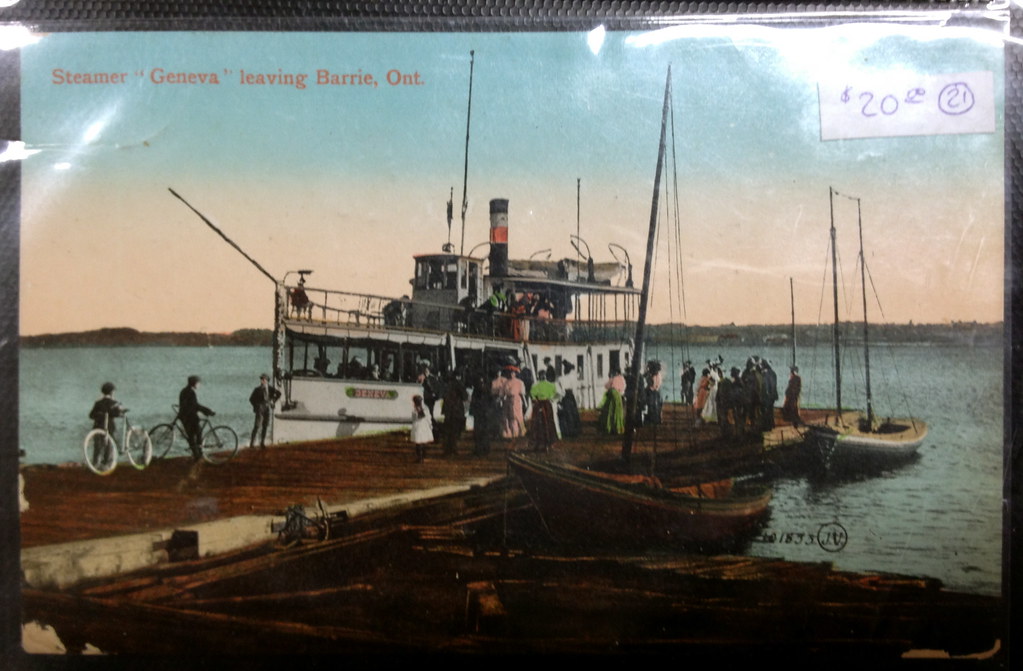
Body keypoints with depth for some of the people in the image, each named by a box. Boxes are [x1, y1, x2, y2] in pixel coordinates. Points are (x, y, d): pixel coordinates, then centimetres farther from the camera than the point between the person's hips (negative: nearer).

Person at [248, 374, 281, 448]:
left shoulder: (270, 389, 3)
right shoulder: (258, 389, -5)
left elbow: (278, 394, 20)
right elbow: (251, 399, 2)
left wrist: (273, 401, 13)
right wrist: (256, 406, -1)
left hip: (267, 409, 4)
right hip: (260, 410, -4)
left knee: (265, 427, 5)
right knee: (257, 426, -9)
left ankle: (262, 442, 13)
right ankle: (252, 443, -5)